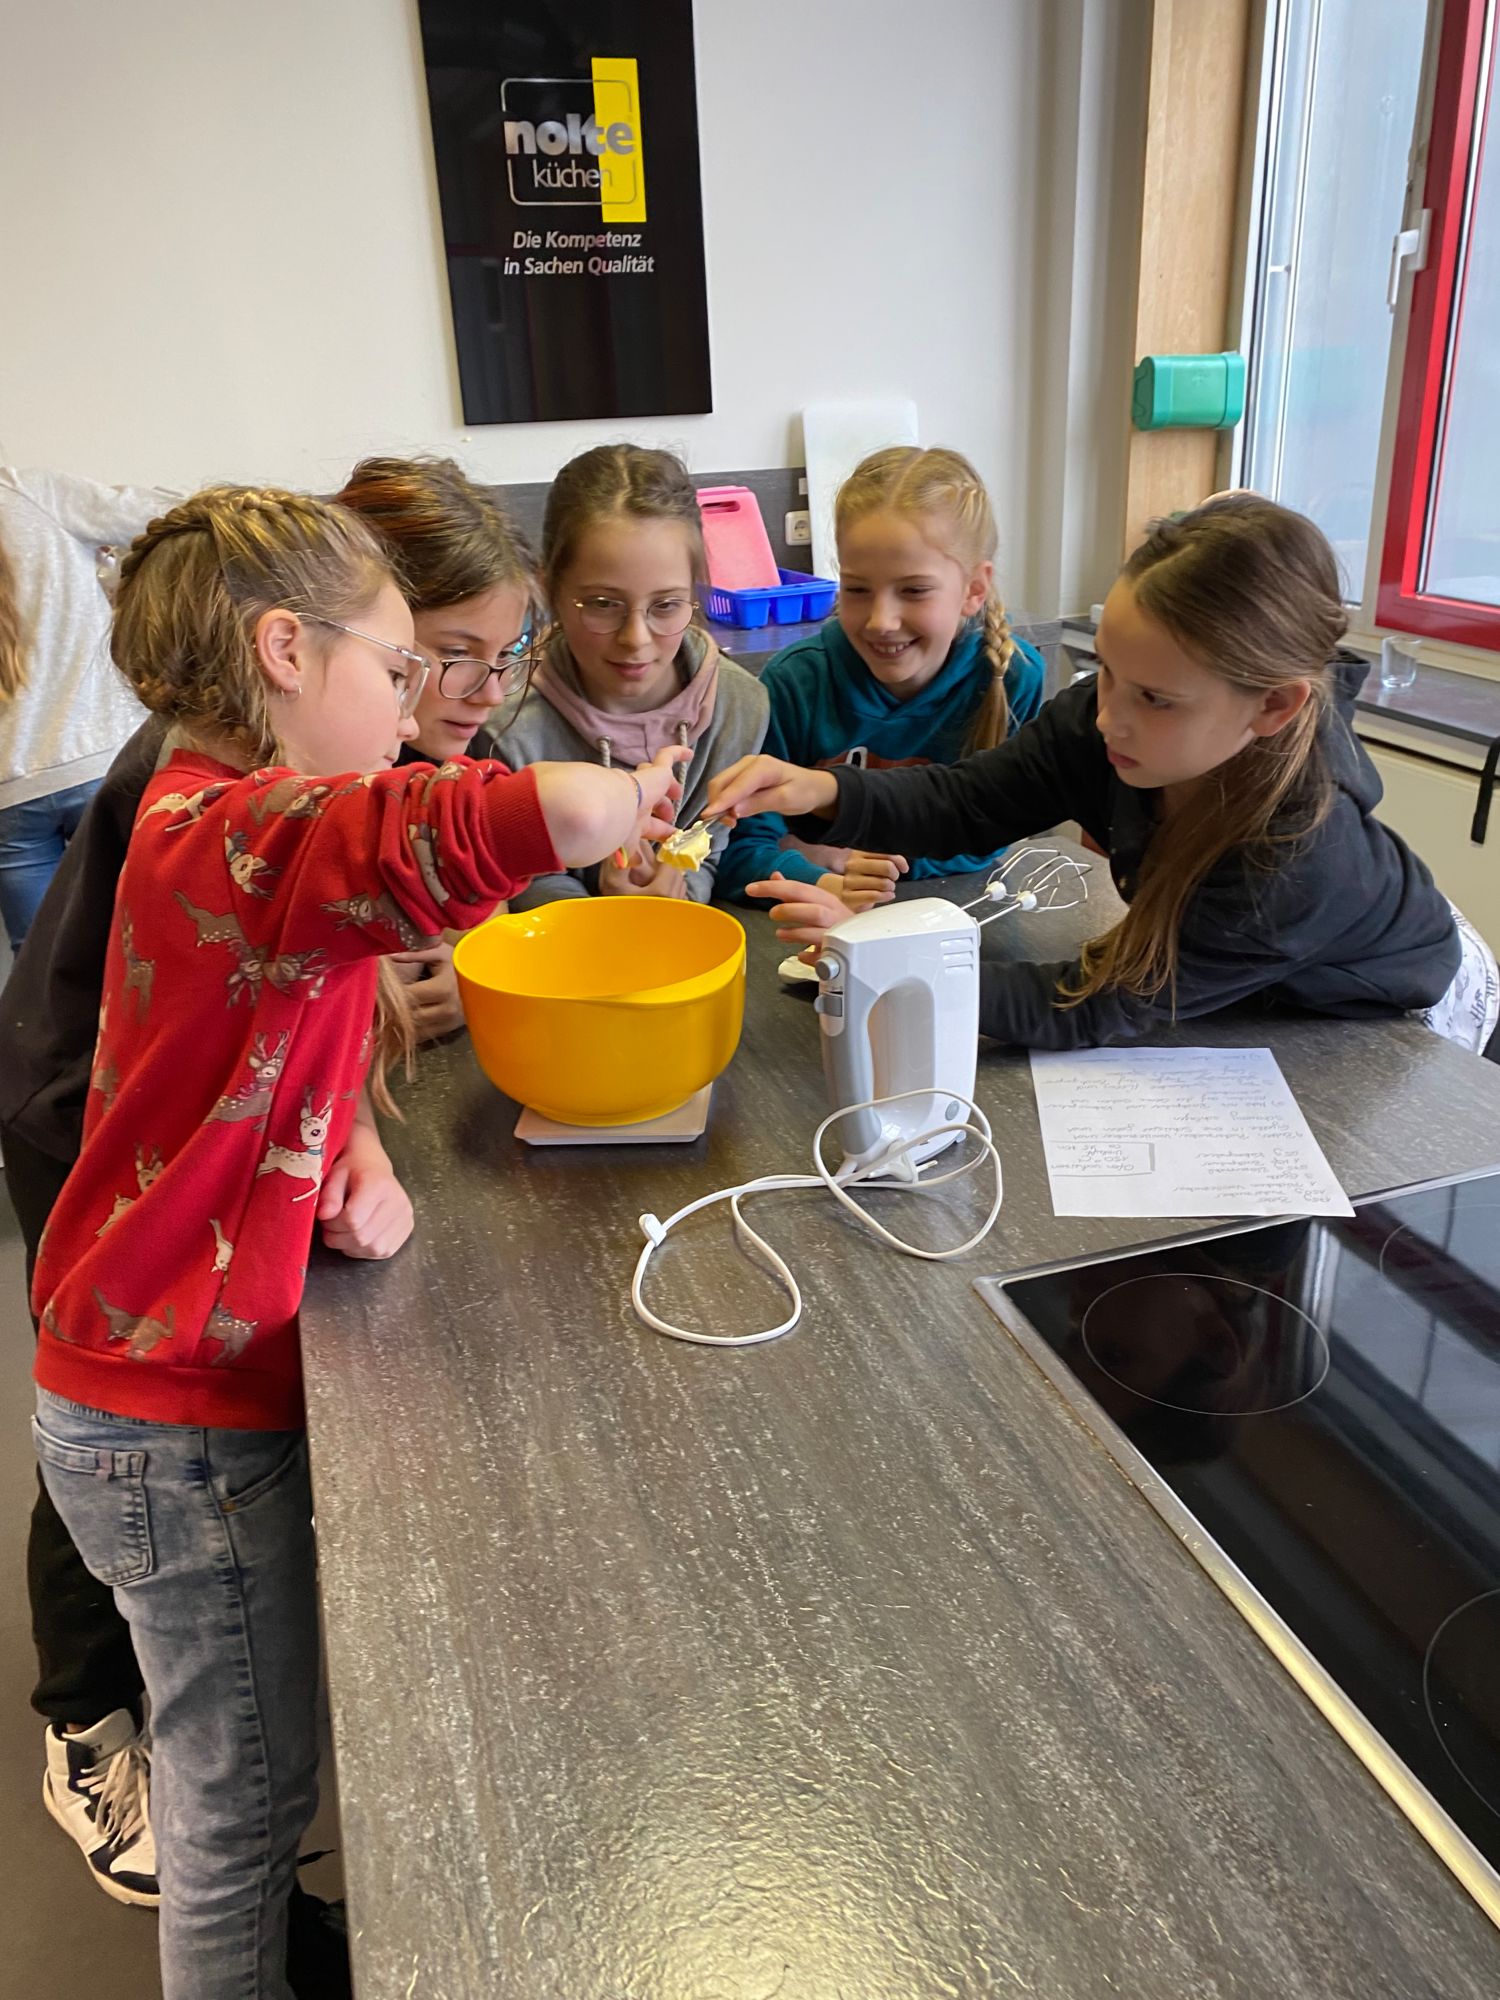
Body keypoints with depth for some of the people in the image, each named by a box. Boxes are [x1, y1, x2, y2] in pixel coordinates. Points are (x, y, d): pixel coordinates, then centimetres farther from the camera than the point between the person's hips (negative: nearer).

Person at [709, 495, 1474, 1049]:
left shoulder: (1298, 858, -45)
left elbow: (1086, 1010, -42)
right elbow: (971, 799, -22)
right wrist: (824, 793, -40)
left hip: (1386, 1023, -4)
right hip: (1240, 980, 5)